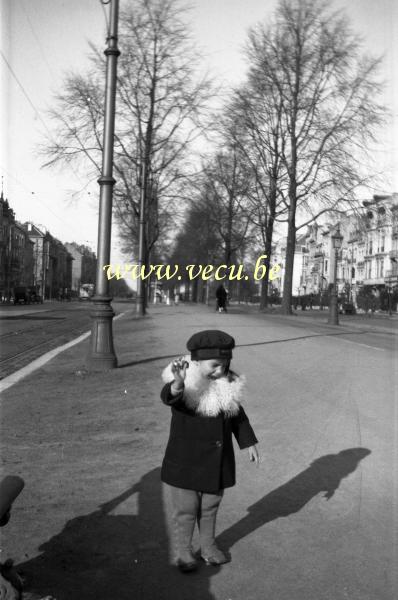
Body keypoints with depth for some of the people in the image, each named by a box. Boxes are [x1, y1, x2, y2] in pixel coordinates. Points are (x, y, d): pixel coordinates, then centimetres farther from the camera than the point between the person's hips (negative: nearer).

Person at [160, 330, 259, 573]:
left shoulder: (228, 385, -2)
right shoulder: (185, 384, -18)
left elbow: (238, 416, 11)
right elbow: (169, 397, -42)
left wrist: (250, 444, 11)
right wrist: (178, 383, -64)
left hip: (217, 461, 4)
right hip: (186, 460, -4)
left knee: (210, 507, 19)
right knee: (186, 509, 8)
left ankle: (208, 546, 37)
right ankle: (184, 551, 27)